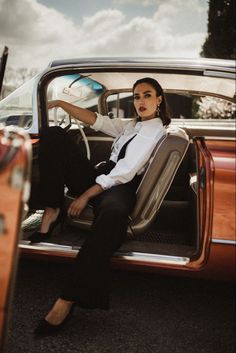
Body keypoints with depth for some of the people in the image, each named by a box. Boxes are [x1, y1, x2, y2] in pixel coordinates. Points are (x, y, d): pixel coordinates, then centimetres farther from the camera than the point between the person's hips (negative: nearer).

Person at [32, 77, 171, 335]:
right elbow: (96, 121, 18)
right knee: (53, 135, -4)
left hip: (121, 188, -8)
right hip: (99, 179, 8)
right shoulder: (130, 126, 26)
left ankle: (67, 300, -46)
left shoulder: (157, 129, 0)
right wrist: (61, 104, 5)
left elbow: (126, 171, -10)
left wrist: (86, 195, -15)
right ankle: (52, 212, -16)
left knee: (113, 211, -47)